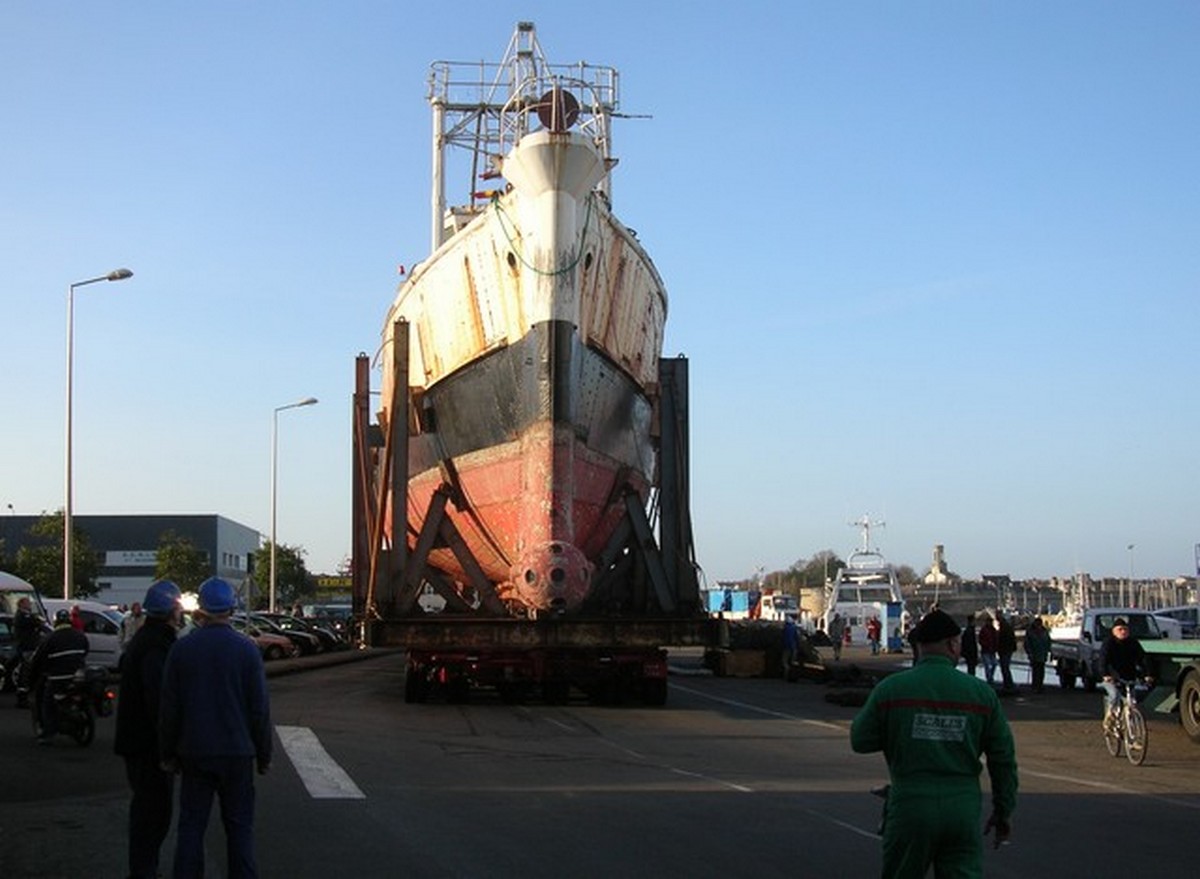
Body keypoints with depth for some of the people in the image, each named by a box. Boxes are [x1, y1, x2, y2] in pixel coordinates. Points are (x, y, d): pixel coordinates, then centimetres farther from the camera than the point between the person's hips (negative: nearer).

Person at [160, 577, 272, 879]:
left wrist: (168, 752, 11)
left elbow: (169, 708, 1)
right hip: (237, 752, -1)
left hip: (194, 752, 1)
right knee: (239, 825, 6)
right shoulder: (246, 649, -6)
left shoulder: (181, 649, -3)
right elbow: (260, 709, -4)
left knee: (191, 825, 8)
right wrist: (263, 754, 6)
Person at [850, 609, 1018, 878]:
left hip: (910, 807, 0)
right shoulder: (982, 693, 1)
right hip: (964, 810, 1)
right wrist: (1004, 811, 16)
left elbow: (860, 741, 2)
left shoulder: (890, 689, -4)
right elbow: (1003, 758, 6)